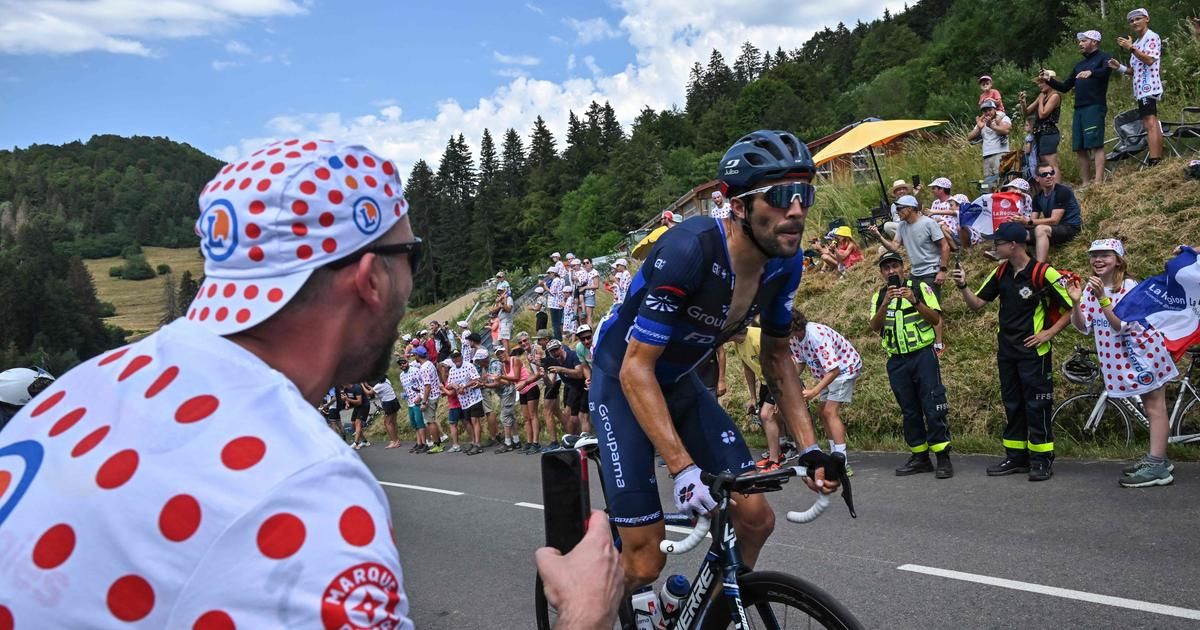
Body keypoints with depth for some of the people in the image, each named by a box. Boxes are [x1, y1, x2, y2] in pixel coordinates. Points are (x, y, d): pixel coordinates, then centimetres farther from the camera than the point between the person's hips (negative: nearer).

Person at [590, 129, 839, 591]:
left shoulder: (785, 261, -12)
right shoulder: (688, 251, -33)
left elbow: (776, 355, 3)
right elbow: (637, 368, -31)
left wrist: (810, 447, -5)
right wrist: (683, 469, -38)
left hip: (680, 384, 6)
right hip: (623, 381, -6)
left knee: (757, 520, -6)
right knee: (645, 562, -9)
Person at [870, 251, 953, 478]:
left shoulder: (920, 287, 3)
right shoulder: (879, 297, 10)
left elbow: (936, 319, -6)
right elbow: (875, 327, -4)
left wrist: (915, 302, -20)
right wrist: (886, 303, -19)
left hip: (923, 355, -3)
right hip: (897, 361, 3)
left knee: (933, 407, -8)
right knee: (909, 411, 8)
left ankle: (943, 458, -3)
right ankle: (920, 457, 16)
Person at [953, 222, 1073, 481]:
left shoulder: (1043, 273, -13)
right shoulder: (1001, 272, 7)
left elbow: (1072, 308, -10)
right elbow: (976, 303, 8)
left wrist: (1049, 332, -14)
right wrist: (963, 286, -8)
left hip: (1033, 351, -7)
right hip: (1006, 351, 7)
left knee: (1037, 406, -2)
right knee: (1012, 404, 12)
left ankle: (1042, 460, 7)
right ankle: (1016, 457, 21)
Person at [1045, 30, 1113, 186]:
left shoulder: (1103, 57, 5)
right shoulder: (1080, 65, 26)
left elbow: (1107, 70, -17)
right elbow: (1065, 87, 25)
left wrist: (1091, 73, -36)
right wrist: (1050, 80, 10)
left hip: (1095, 107, -7)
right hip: (1079, 109, 7)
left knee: (1096, 145, -14)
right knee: (1080, 149, 3)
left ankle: (1098, 182, -19)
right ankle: (1086, 183, 6)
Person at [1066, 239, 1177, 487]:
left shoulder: (1129, 287, -19)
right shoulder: (1090, 287, 0)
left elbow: (1121, 325, -28)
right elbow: (1083, 327, -6)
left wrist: (1102, 298, -36)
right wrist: (1076, 301, -22)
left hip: (1143, 349, -7)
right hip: (1121, 355, 7)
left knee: (1155, 407, -3)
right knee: (1148, 407, 17)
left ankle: (1157, 467, -3)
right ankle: (1157, 458, 26)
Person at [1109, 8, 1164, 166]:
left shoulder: (1152, 37, -3)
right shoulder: (1137, 42, 23)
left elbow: (1150, 60, -17)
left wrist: (1131, 48, -20)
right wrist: (1119, 67, 8)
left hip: (1148, 86, -10)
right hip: (1141, 88, 10)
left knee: (1150, 124, -18)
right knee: (1150, 124, 7)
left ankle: (1154, 163, -25)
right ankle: (1158, 161, 8)